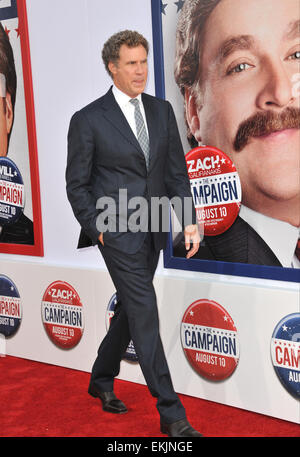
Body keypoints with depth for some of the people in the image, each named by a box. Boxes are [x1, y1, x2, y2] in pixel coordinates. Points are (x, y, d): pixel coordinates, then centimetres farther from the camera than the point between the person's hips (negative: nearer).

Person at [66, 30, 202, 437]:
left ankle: (102, 380, 38)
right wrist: (96, 231, -7)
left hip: (152, 230, 6)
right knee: (145, 312, -9)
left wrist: (190, 221, 0)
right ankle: (171, 414, -4)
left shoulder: (162, 111, 9)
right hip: (117, 230, -6)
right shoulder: (88, 120, -6)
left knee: (130, 308, 16)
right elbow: (77, 184, -1)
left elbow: (177, 170, 9)